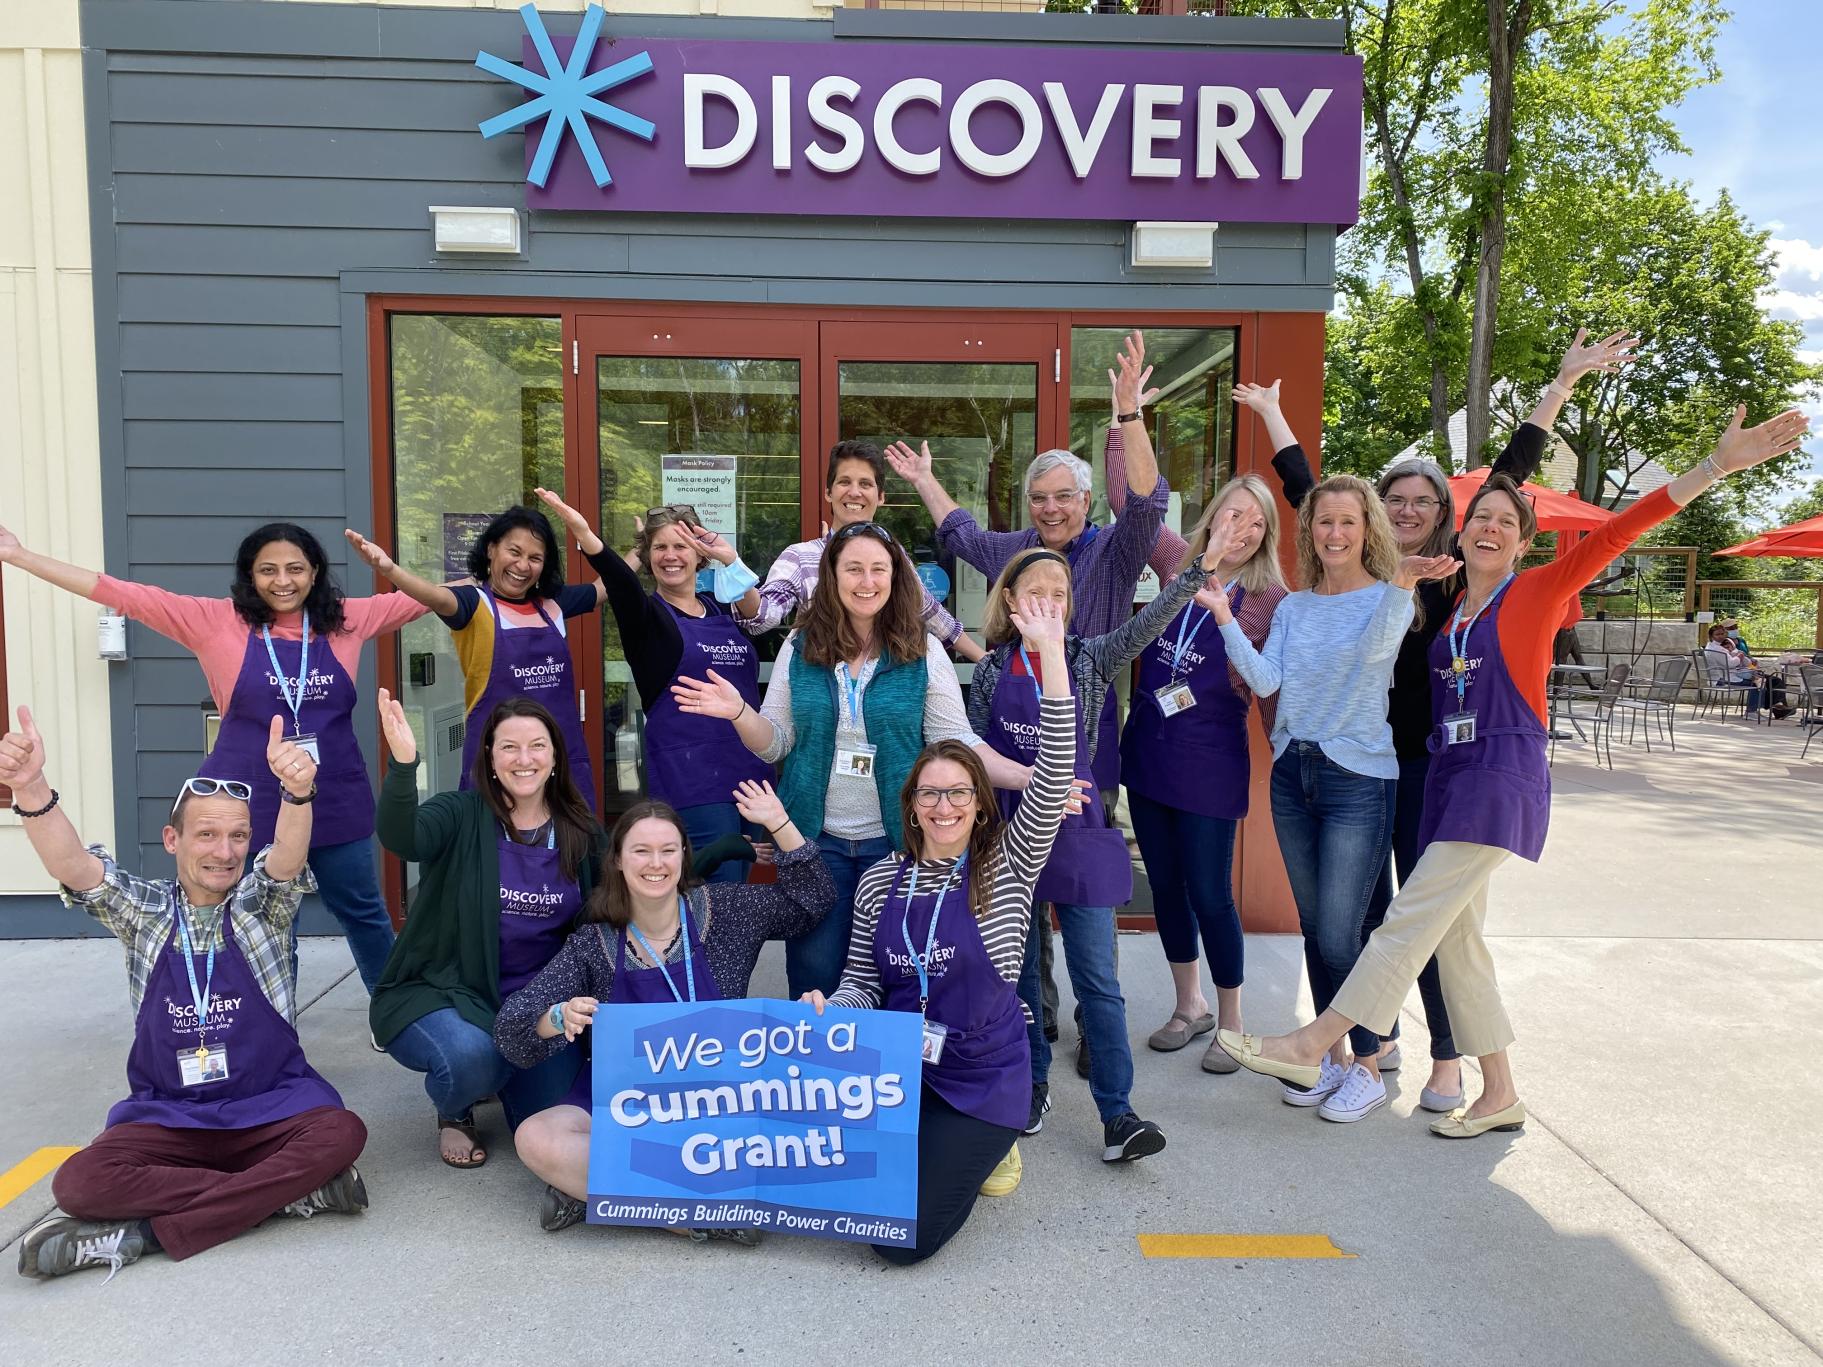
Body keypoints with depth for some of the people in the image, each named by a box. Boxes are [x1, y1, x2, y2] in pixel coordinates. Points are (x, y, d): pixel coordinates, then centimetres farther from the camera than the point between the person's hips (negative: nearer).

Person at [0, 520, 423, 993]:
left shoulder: (348, 619, 1)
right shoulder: (217, 621, -4)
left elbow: (415, 599, 10)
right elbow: (124, 595, -3)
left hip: (336, 801, 2)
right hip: (252, 805, -1)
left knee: (363, 913, 17)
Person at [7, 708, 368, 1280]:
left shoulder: (261, 904, 0)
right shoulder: (144, 910, 4)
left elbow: (289, 855, -23)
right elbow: (70, 865, -14)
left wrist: (297, 793, -47)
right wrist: (31, 789, -34)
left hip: (270, 1104, -1)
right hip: (166, 1114, 2)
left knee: (341, 1132, -31)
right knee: (78, 1182, -27)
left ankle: (144, 1232, -20)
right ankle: (289, 1191, -21)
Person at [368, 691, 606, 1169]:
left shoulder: (582, 833, 2)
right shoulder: (462, 815, -10)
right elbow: (400, 838, -33)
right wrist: (403, 763, -49)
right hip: (441, 992, -3)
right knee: (470, 1055, -35)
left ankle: (503, 1073, 27)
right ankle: (453, 1112, 6)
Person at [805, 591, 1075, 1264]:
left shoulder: (1005, 867, -7)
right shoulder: (881, 880, 2)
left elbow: (1054, 780, -21)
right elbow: (862, 982, 8)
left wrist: (1051, 655, -29)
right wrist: (828, 1008, -18)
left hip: (981, 1074, -3)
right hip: (893, 1064, 4)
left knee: (907, 1236, -13)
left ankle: (986, 1145, 17)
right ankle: (928, 1148, 18)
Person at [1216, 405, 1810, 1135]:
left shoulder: (1537, 593, 0)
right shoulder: (1447, 607, 13)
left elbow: (1615, 534, -9)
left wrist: (1718, 465, -17)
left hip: (1504, 774, -6)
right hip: (1448, 773, 7)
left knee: (1413, 917, -9)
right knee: (1455, 934, 8)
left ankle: (1310, 1046, -5)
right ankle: (1499, 1094, 20)